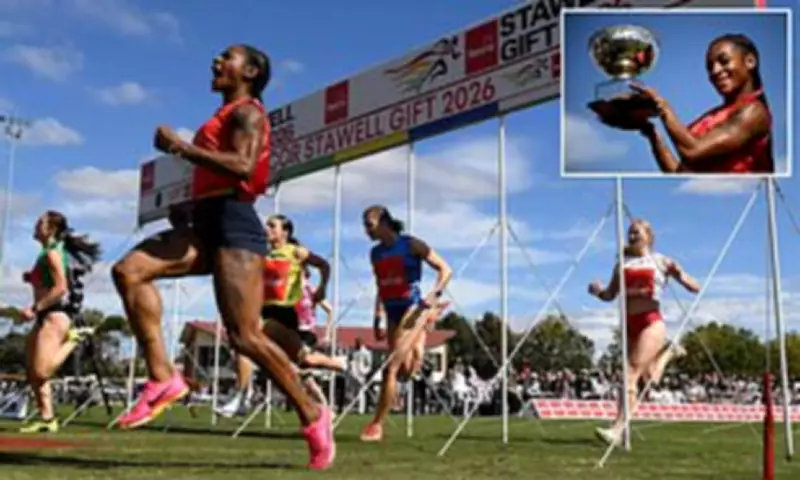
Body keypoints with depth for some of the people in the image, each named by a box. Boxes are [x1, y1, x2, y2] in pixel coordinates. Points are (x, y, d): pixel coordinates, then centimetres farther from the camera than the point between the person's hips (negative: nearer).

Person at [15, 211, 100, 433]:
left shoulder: (52, 253, -11)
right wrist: (32, 279, 10)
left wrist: (34, 309, -22)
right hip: (46, 316, 10)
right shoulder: (47, 253, 18)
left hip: (55, 315, -10)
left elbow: (60, 288, -21)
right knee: (33, 373, 6)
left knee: (41, 372, -15)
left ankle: (73, 338, -3)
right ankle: (47, 419, 8)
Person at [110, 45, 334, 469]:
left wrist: (181, 146, -18)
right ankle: (162, 379, -13)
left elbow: (243, 166, -21)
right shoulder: (226, 116, 25)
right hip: (208, 224, 9)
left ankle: (312, 416, 3)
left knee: (245, 337, -12)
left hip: (233, 224, -9)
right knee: (128, 270, -12)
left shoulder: (247, 111, -3)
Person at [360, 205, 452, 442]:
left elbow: (445, 269, -6)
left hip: (412, 308, -6)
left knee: (391, 368, -14)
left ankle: (377, 424, -5)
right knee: (405, 371, 7)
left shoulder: (411, 245, -8)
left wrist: (434, 294, -21)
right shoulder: (375, 253, 9)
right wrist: (377, 318, 14)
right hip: (392, 313, 6)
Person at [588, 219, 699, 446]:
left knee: (631, 373, -17)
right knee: (648, 378, 12)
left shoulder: (660, 261, 5)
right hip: (630, 325, 5)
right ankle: (667, 353, 42)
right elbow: (610, 295, 17)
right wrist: (598, 291, -5)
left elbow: (695, 288, 5)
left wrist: (678, 273, -15)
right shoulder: (623, 264, 15)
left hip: (651, 323, -5)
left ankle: (617, 428, -17)